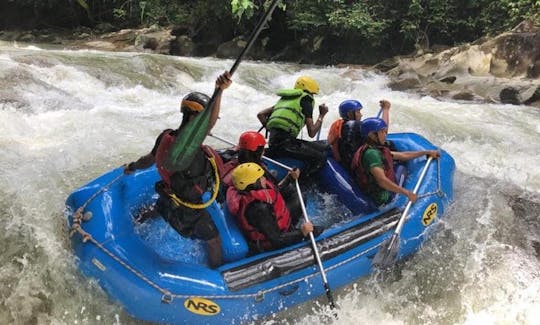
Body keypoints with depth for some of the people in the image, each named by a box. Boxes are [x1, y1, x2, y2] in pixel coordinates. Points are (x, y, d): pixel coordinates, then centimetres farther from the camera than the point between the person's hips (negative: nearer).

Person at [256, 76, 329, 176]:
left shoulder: (284, 98, 28)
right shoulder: (306, 99, 6)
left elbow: (260, 114, 23)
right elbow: (311, 133, 1)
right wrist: (322, 115, 13)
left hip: (272, 142, 8)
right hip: (285, 143, -8)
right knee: (320, 157, -7)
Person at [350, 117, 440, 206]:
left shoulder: (377, 149, 9)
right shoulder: (371, 153, -24)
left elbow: (403, 155, 17)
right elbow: (382, 181, -35)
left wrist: (427, 152, 17)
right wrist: (407, 193, -37)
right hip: (382, 198, -11)